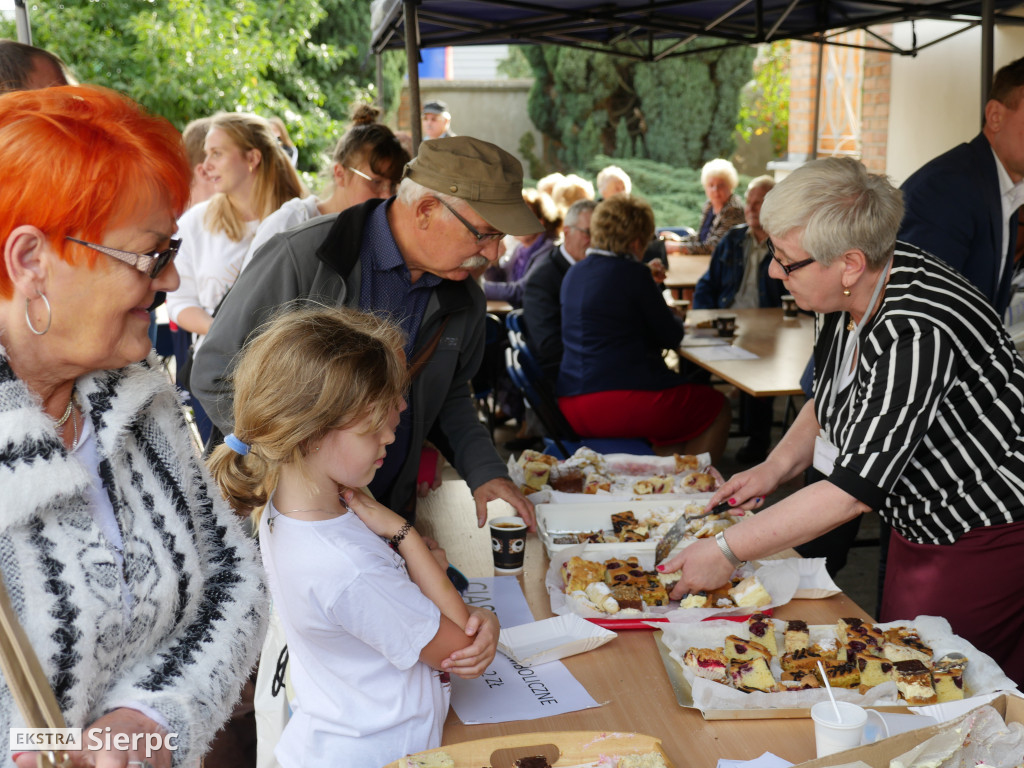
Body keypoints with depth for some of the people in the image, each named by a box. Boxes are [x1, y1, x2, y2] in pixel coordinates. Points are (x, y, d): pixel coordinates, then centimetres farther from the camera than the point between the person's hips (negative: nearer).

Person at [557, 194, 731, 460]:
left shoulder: (573, 273, 11)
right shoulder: (632, 272, -11)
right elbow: (672, 337, -4)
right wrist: (674, 318, 18)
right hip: (618, 402, -8)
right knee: (717, 409, 11)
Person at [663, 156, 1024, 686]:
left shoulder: (917, 334, -33)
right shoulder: (852, 295, -5)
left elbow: (855, 489, -32)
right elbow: (831, 402, 14)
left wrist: (727, 552, -25)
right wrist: (775, 468, 0)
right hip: (922, 523, 9)